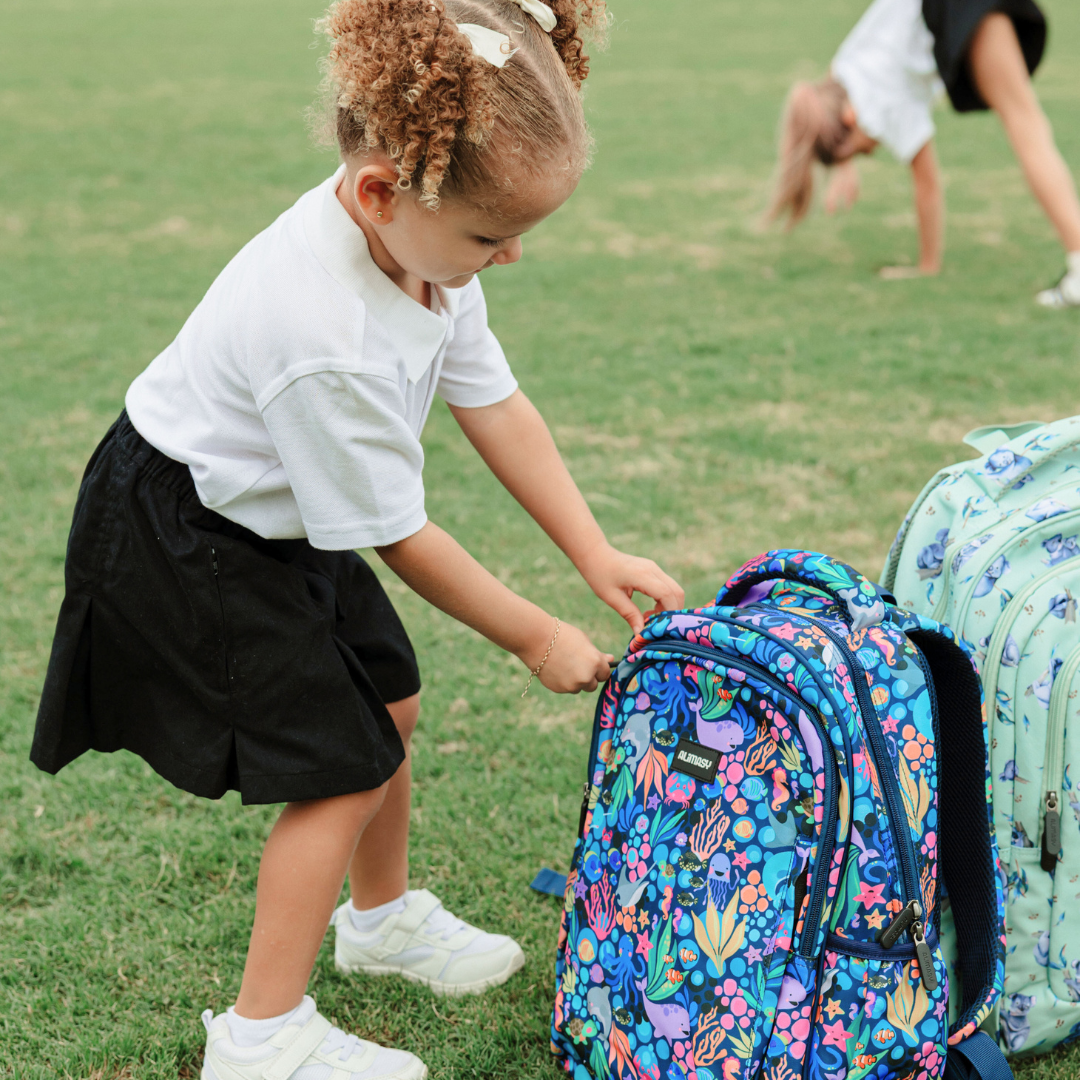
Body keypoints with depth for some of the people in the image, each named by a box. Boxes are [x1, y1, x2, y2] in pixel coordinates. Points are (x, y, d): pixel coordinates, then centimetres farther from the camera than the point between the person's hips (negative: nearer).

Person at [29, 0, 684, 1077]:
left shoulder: (421, 237, -12)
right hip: (184, 539, -9)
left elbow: (495, 406, -3)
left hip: (281, 516, 9)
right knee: (343, 765, -5)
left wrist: (598, 556, -6)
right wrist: (536, 638, -14)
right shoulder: (328, 339, -38)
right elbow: (399, 534, -26)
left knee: (388, 704, 18)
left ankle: (383, 915, 43)